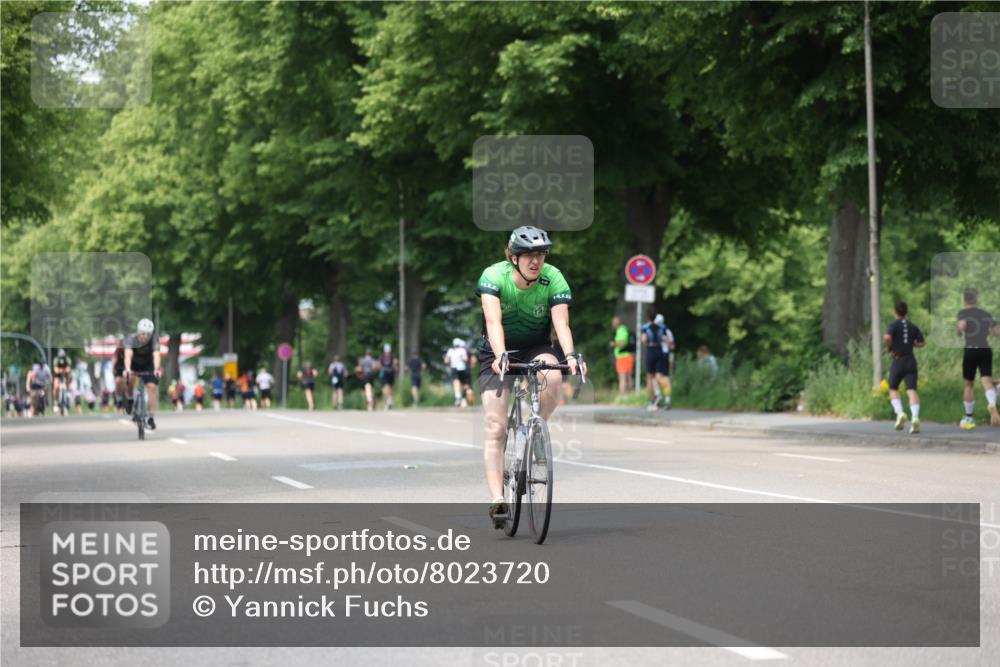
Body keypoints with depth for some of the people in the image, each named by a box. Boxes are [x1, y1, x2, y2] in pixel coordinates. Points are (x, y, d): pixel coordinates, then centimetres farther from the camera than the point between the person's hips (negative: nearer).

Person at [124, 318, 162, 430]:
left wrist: (156, 369, -60)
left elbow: (156, 355, -42)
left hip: (148, 365, 1)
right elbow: (128, 355, -45)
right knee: (130, 377, -32)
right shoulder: (131, 339, -30)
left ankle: (151, 417, -12)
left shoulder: (154, 340, -28)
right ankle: (129, 398, -4)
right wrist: (127, 369, -63)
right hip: (134, 365, -1)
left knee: (151, 387, -17)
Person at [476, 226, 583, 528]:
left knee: (553, 377, -35)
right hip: (499, 351, -1)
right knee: (495, 429, -14)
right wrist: (500, 355, -50)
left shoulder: (553, 279, -17)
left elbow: (561, 322, -27)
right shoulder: (494, 276, -21)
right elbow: (494, 321, -34)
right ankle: (497, 500, -15)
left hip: (537, 348, 1)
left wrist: (570, 355, -46)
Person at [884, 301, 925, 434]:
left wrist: (889, 348, -3)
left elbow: (887, 337, -21)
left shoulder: (894, 324, -2)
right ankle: (915, 417, -29)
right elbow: (921, 343, 9)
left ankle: (900, 413, -9)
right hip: (911, 361, 3)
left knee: (893, 389, 14)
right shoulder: (913, 326, 12)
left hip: (898, 360, -3)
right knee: (912, 390, -8)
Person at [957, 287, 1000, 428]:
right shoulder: (986, 314, 13)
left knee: (969, 385, 12)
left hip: (971, 350, -2)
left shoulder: (963, 313, 1)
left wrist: (959, 332, 4)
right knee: (987, 381, -10)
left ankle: (969, 418, 20)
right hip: (986, 350, 2)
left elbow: (962, 325, -19)